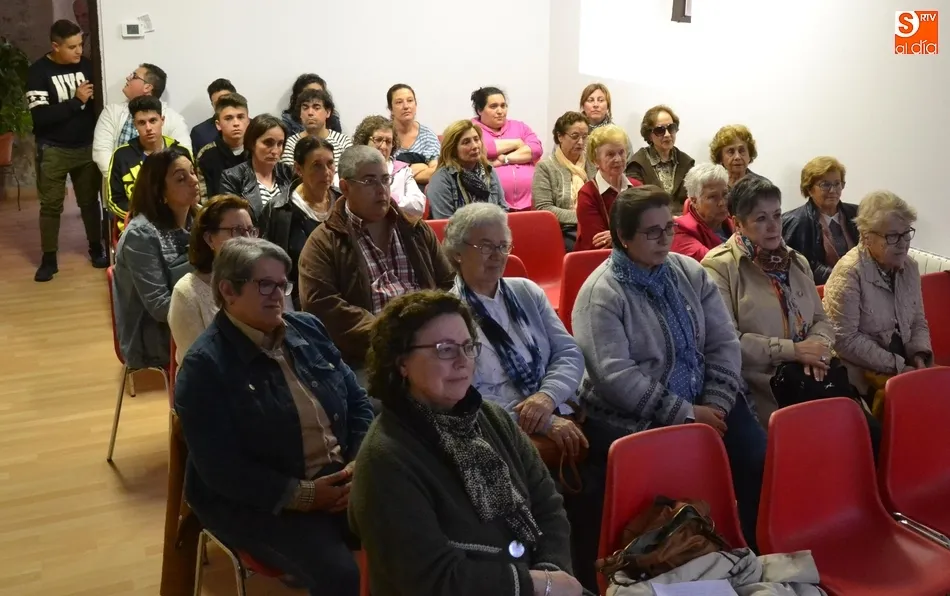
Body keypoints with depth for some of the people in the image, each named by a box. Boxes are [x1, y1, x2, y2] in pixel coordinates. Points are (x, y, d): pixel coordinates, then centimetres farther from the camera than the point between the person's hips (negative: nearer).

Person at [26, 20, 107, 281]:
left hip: (87, 146, 3)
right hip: (53, 150, -2)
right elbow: (40, 116, -19)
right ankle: (49, 258, 15)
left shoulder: (86, 65, -1)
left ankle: (96, 248, 27)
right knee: (51, 205, 5)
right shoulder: (38, 72, -11)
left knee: (90, 200, 11)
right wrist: (76, 101, -21)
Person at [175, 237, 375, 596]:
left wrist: (360, 462, -6)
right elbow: (220, 468, -16)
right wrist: (301, 495, -20)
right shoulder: (205, 364, -10)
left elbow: (358, 402, 12)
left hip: (340, 480, 6)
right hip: (255, 503, -5)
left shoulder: (308, 329, 9)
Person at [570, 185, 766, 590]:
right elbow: (616, 377, -18)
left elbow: (725, 342, 6)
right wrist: (685, 414, -18)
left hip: (704, 404, 5)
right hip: (632, 418, -5)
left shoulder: (690, 272, 8)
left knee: (759, 462, -14)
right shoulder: (601, 293, -11)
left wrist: (715, 404, -9)